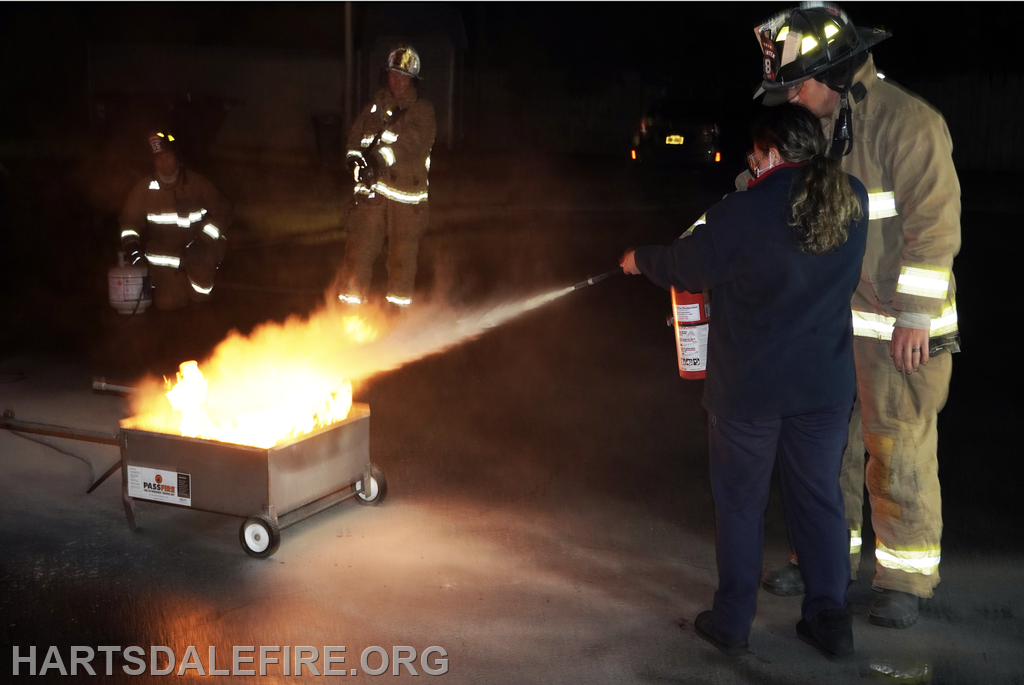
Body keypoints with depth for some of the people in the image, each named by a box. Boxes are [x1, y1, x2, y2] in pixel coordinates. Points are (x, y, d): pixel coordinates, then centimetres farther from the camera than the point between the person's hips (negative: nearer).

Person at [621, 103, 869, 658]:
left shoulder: (743, 213, -17)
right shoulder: (853, 201, -3)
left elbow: (683, 267, -4)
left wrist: (639, 259, 18)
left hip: (747, 385, -4)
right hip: (826, 384, 4)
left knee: (740, 502, 11)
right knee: (819, 497, 15)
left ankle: (732, 621, 20)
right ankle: (830, 618, 22)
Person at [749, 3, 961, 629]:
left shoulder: (907, 123, -17)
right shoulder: (811, 126, 7)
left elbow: (935, 225, -19)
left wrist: (915, 317, -20)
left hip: (900, 325, -7)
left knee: (897, 451, 1)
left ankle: (907, 577, 17)